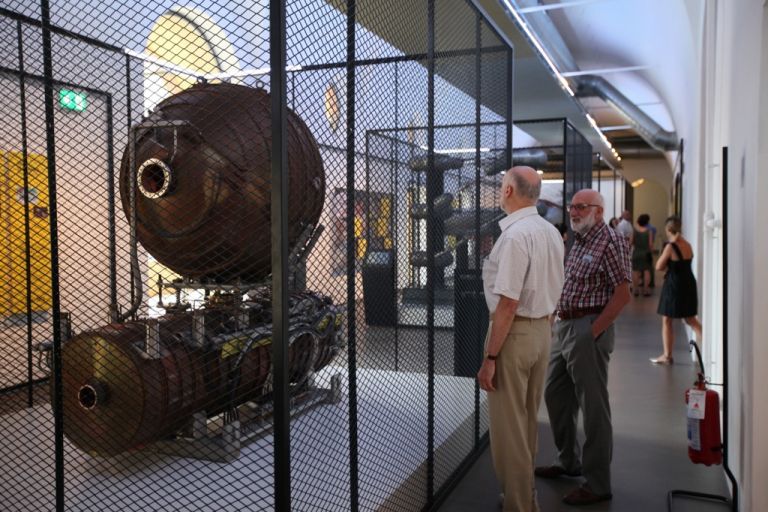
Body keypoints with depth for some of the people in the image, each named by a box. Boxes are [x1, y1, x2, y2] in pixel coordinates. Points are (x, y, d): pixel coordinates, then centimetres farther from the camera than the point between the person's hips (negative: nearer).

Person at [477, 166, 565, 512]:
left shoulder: (515, 235, -20)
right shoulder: (551, 232, 8)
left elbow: (508, 303, -23)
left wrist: (489, 358, -20)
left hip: (514, 332, -9)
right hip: (543, 330, 9)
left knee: (508, 427, 3)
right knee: (528, 420, 20)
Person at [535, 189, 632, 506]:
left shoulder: (611, 241, -11)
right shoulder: (577, 241, 16)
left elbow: (623, 293, -17)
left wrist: (594, 331, -19)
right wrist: (559, 322, 12)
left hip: (588, 330, -10)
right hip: (564, 326, 10)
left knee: (593, 407, -2)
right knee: (555, 396, 18)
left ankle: (597, 483, 9)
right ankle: (568, 462, 35)